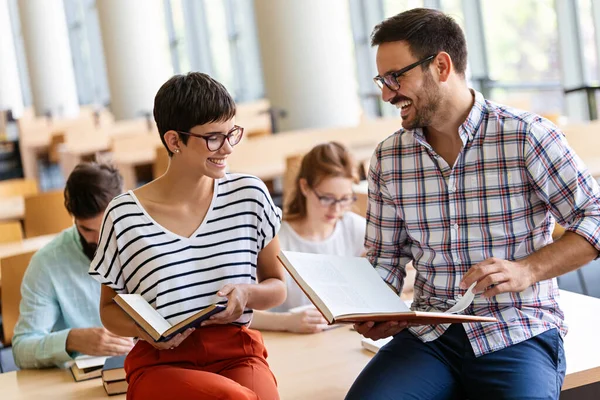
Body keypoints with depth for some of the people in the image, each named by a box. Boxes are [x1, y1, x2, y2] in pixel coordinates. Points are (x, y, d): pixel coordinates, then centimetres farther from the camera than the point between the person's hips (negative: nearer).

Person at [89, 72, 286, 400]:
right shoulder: (124, 215, -2)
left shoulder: (249, 195, 4)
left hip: (237, 353, 2)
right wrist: (143, 329, -11)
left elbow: (277, 287, 14)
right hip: (162, 363, -2)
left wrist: (247, 294, -9)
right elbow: (110, 308, 11)